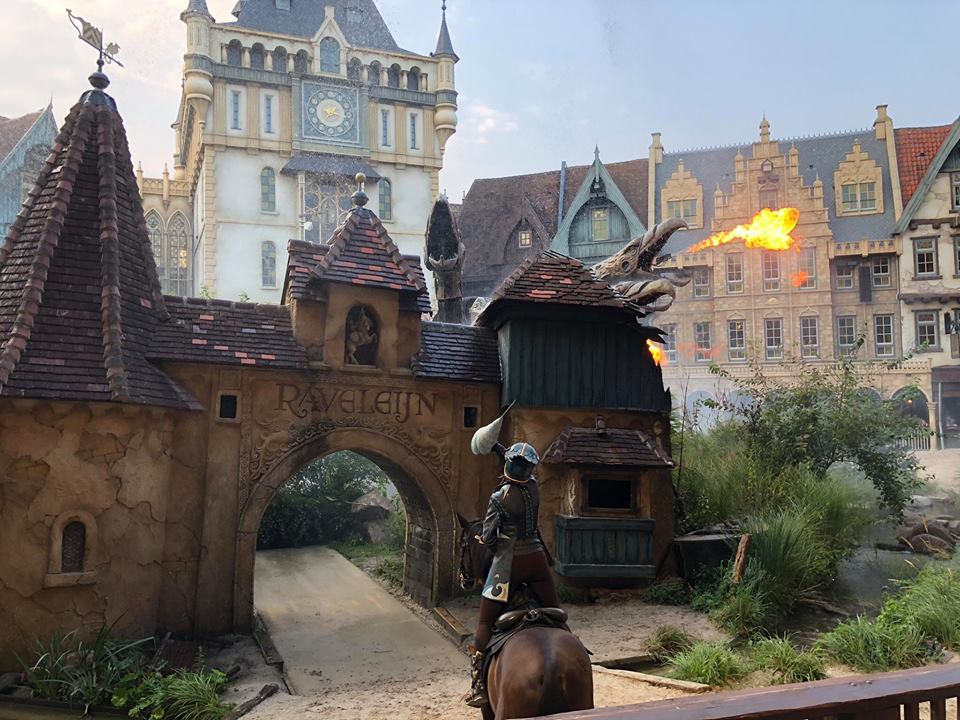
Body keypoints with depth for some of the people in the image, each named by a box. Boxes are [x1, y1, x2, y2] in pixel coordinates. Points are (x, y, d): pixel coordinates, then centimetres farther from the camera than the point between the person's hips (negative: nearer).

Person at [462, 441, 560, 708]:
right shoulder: (534, 487, 2)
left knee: (485, 623, 2)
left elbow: (488, 538, -11)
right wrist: (497, 446, 28)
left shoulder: (500, 497, -12)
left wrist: (484, 538, 11)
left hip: (508, 563, -5)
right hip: (537, 558, 5)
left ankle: (479, 688, -1)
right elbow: (521, 468, 24)